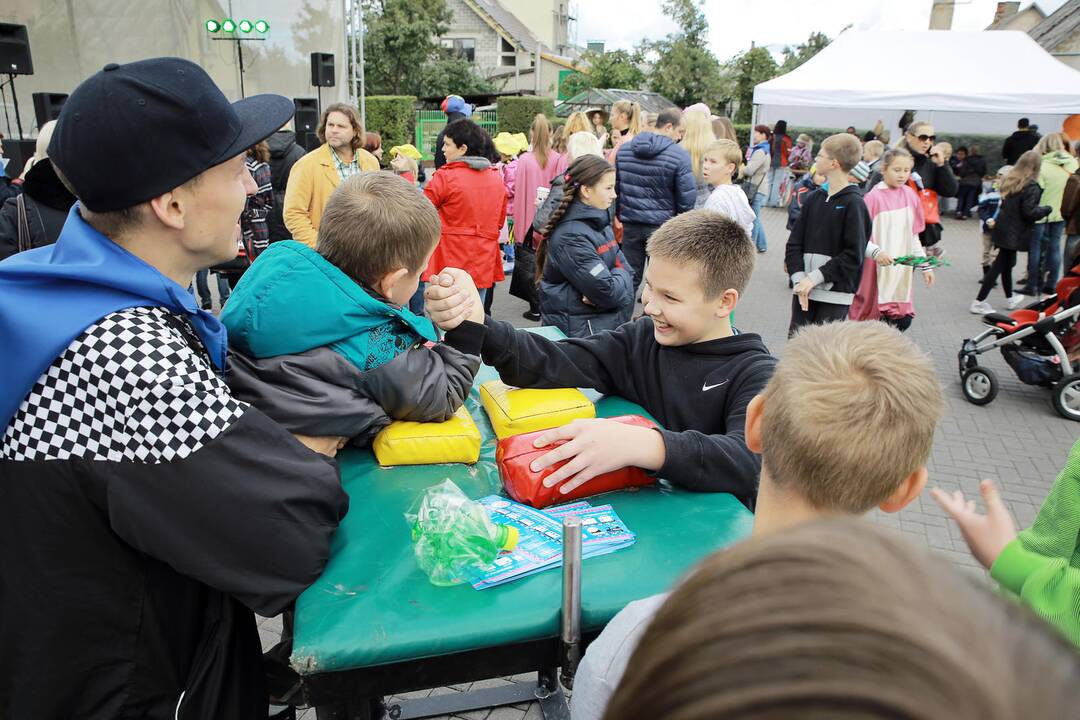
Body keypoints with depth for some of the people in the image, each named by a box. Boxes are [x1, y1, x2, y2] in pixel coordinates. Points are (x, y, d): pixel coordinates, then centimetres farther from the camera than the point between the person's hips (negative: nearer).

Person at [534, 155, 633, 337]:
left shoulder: (599, 222, 8)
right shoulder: (571, 236, -20)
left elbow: (624, 267, 6)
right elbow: (607, 292, -24)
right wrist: (620, 275, -4)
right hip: (577, 331, -8)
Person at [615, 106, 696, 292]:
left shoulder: (623, 149, 4)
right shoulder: (680, 155, -11)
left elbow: (615, 187, 9)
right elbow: (686, 198, -10)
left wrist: (619, 215, 18)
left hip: (630, 224, 4)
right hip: (663, 226, -4)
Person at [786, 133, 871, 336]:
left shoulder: (853, 204, -8)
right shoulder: (814, 199, 7)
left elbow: (853, 255, -12)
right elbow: (794, 243, 6)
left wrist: (814, 278, -15)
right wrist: (799, 278, -8)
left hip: (835, 295, -5)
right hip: (804, 290, 5)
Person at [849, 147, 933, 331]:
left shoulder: (910, 195, 8)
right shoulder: (873, 198, -9)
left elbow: (914, 236, 16)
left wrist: (925, 265, 15)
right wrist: (876, 252, -27)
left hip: (902, 270, 5)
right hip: (877, 271, -5)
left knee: (904, 320, 4)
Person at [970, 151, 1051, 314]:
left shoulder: (1009, 180, 5)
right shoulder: (1031, 186, -18)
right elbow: (1029, 212, -19)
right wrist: (1047, 209, -5)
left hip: (1003, 227, 8)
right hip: (1015, 233, -8)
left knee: (1007, 263, 19)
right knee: (1001, 264, -2)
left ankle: (1010, 298, 34)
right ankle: (979, 302, -1)